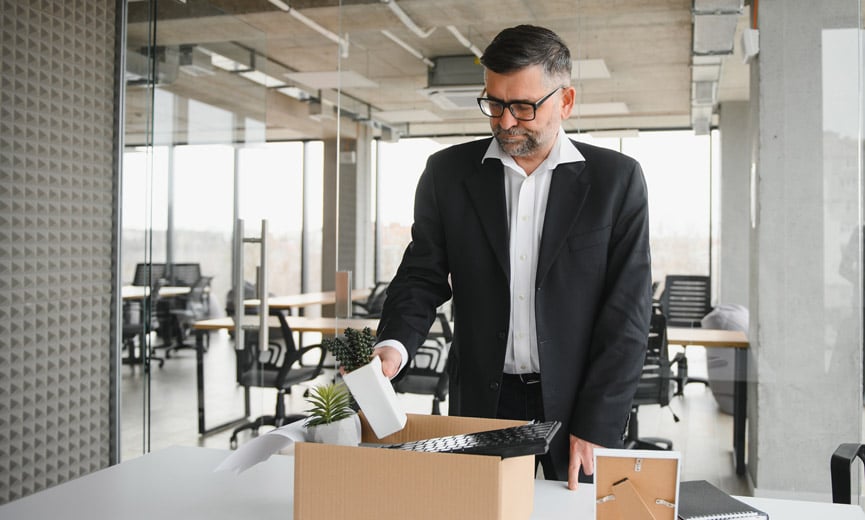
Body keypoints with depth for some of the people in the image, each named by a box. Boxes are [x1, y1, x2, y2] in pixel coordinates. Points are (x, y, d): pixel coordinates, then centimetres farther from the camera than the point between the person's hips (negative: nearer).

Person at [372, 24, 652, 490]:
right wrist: (393, 345, -18)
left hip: (577, 407, -1)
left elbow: (627, 310, -6)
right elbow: (423, 276, 3)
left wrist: (595, 426, -11)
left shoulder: (617, 179, -3)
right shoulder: (448, 172, 2)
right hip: (481, 406, 1)